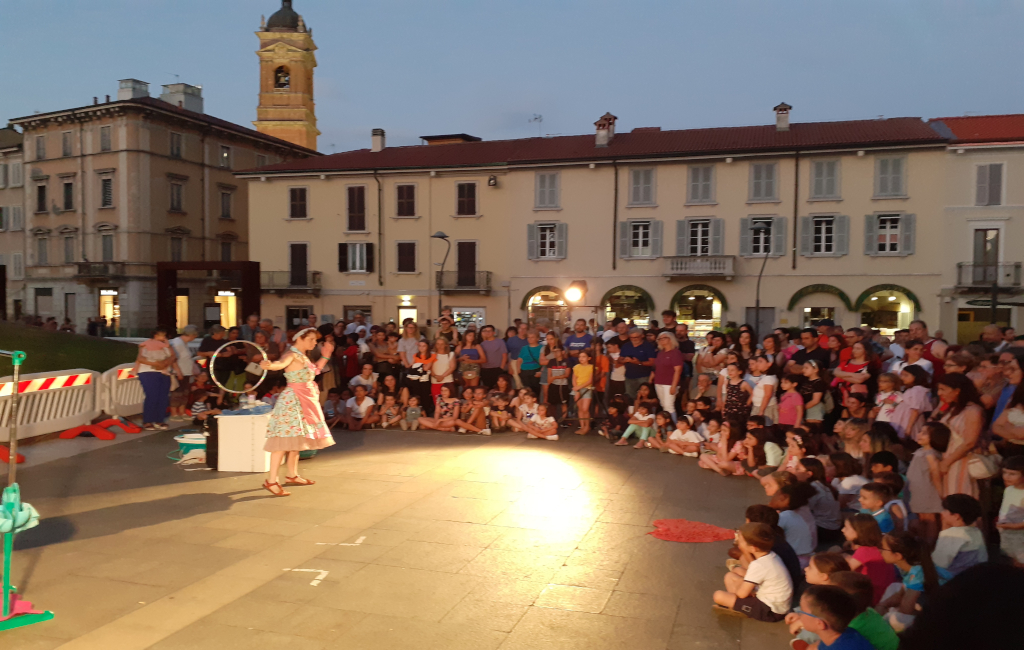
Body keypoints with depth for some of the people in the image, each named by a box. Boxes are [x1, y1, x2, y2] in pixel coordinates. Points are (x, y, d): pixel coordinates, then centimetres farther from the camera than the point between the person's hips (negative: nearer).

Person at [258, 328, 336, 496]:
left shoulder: (303, 356, 13)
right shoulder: (291, 355, -15)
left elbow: (314, 371, 26)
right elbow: (281, 364, -37)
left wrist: (325, 356, 23)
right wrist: (268, 365, -58)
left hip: (305, 402, 10)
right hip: (292, 401, -10)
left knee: (296, 439, 16)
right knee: (285, 439, -13)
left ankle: (292, 475, 26)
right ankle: (271, 481, -13)